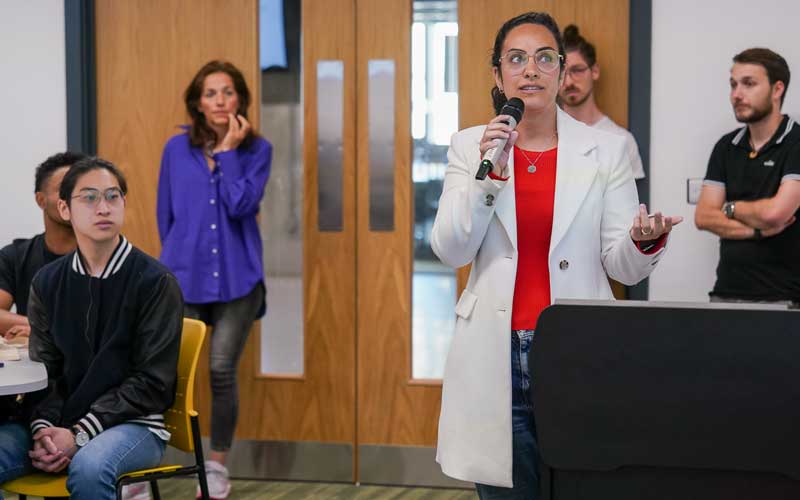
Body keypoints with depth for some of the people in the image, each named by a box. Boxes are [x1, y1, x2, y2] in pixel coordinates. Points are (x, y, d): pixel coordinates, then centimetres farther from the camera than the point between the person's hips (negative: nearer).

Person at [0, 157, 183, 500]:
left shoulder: (156, 282, -5)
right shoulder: (47, 283, 9)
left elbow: (152, 382, -8)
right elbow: (45, 370, 8)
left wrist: (80, 434, -15)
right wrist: (44, 430, -13)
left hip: (134, 423, -4)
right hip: (59, 421, 4)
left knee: (89, 467, -36)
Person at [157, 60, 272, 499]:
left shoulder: (257, 149, 1)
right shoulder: (177, 149, 5)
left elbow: (240, 205, -14)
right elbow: (165, 214, 13)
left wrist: (229, 150, -10)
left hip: (237, 278, -1)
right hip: (184, 277, 1)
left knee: (222, 371, 0)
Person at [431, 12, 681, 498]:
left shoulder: (607, 149, 2)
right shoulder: (471, 145, 4)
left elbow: (622, 266, 1)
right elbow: (451, 249, -5)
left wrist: (645, 242, -21)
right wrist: (489, 173, -16)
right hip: (496, 355, 0)